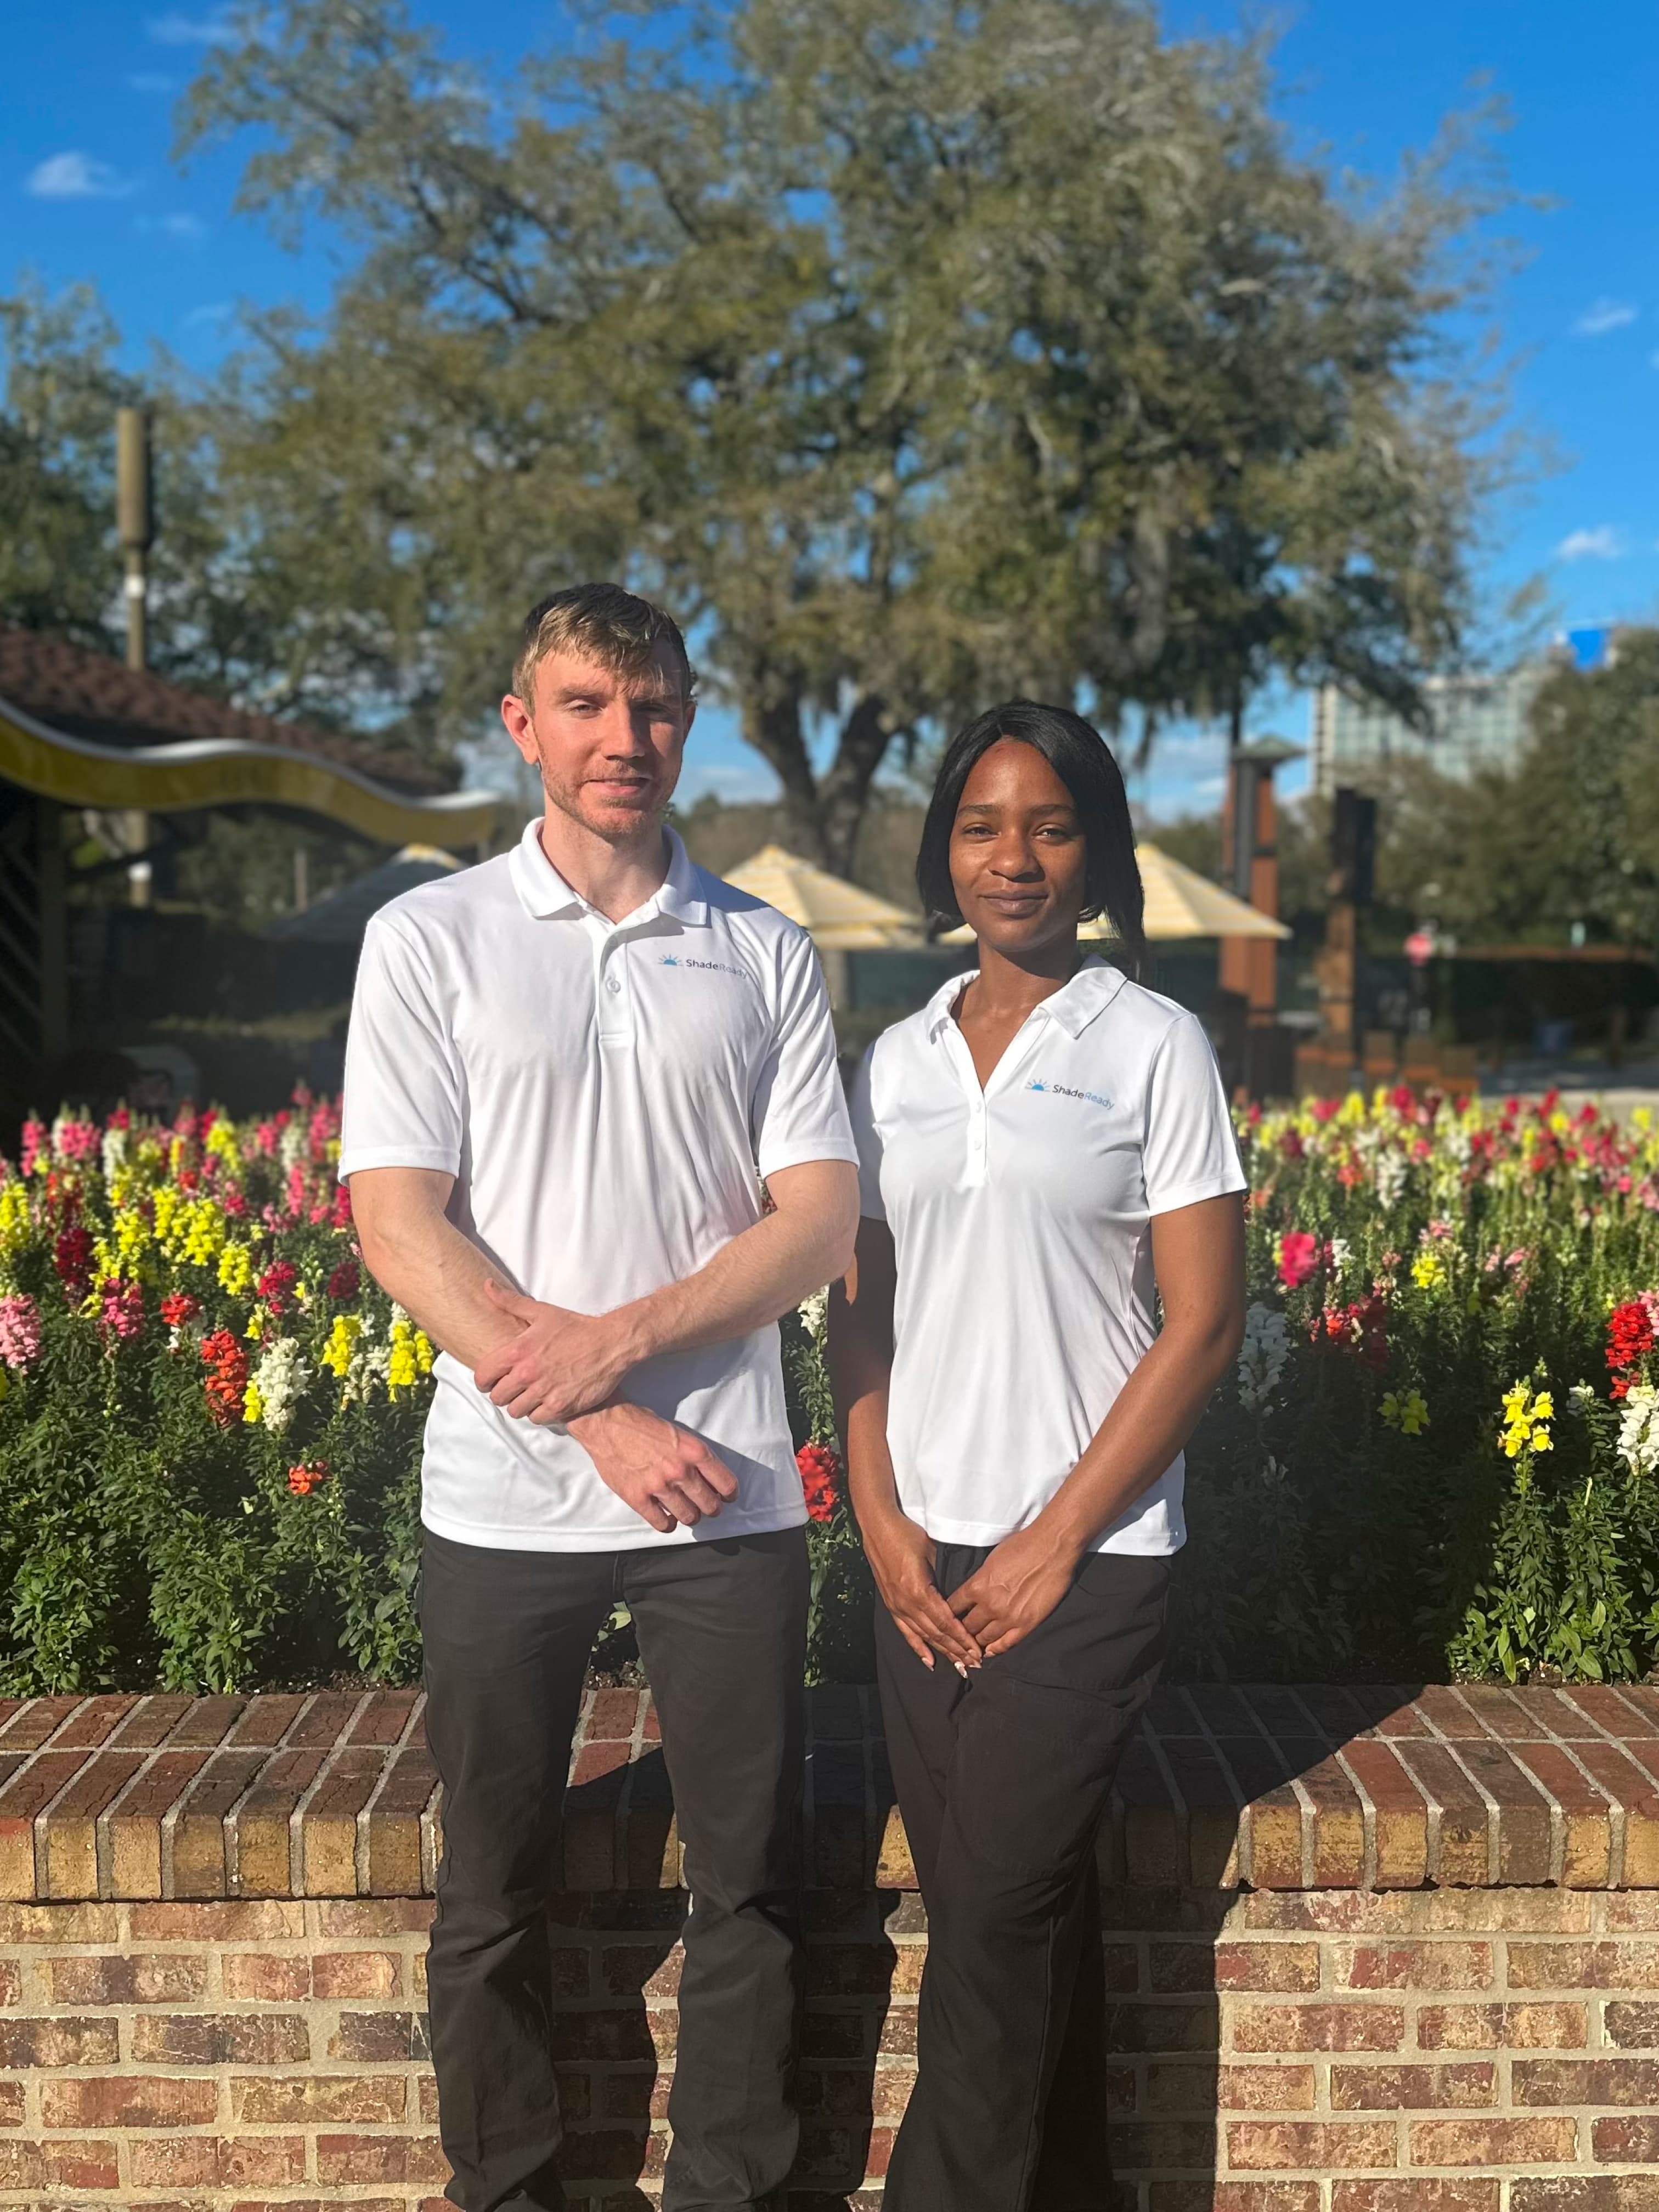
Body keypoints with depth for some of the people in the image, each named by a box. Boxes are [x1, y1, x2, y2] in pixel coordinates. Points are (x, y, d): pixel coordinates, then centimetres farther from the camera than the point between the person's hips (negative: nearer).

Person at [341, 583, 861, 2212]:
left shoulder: (766, 956, 6)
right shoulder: (429, 939, 1)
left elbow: (823, 1222, 1)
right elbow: (396, 1228, -6)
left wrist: (624, 1336, -14)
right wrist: (599, 1424, -13)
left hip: (728, 1494, 1)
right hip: (501, 1500, -1)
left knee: (751, 1884, 9)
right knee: (493, 1900, 12)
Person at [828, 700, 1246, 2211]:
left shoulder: (1154, 1046, -4)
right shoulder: (899, 1060, 9)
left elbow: (1205, 1322, -7)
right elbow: (860, 1306, 10)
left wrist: (1055, 1540, -11)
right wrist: (881, 1518, -2)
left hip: (1083, 1554, -4)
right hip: (921, 1553, 4)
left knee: (996, 1912, -4)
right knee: (1026, 1913, 11)